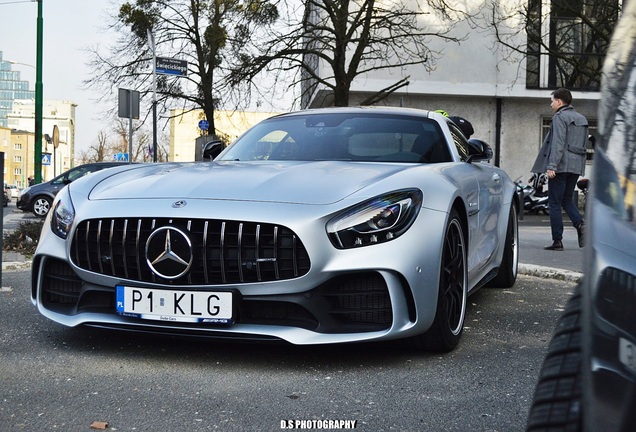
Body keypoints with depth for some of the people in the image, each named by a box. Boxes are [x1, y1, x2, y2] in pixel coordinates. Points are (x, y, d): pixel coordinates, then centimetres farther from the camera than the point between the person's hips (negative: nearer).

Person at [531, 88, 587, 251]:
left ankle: (557, 240, -2)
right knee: (566, 200, 18)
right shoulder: (581, 119, 18)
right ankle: (580, 224, -6)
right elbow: (584, 145, 20)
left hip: (561, 165, -8)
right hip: (576, 166, 8)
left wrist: (551, 165, -22)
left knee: (554, 203, -1)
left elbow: (557, 143, -18)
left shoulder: (560, 117, -8)